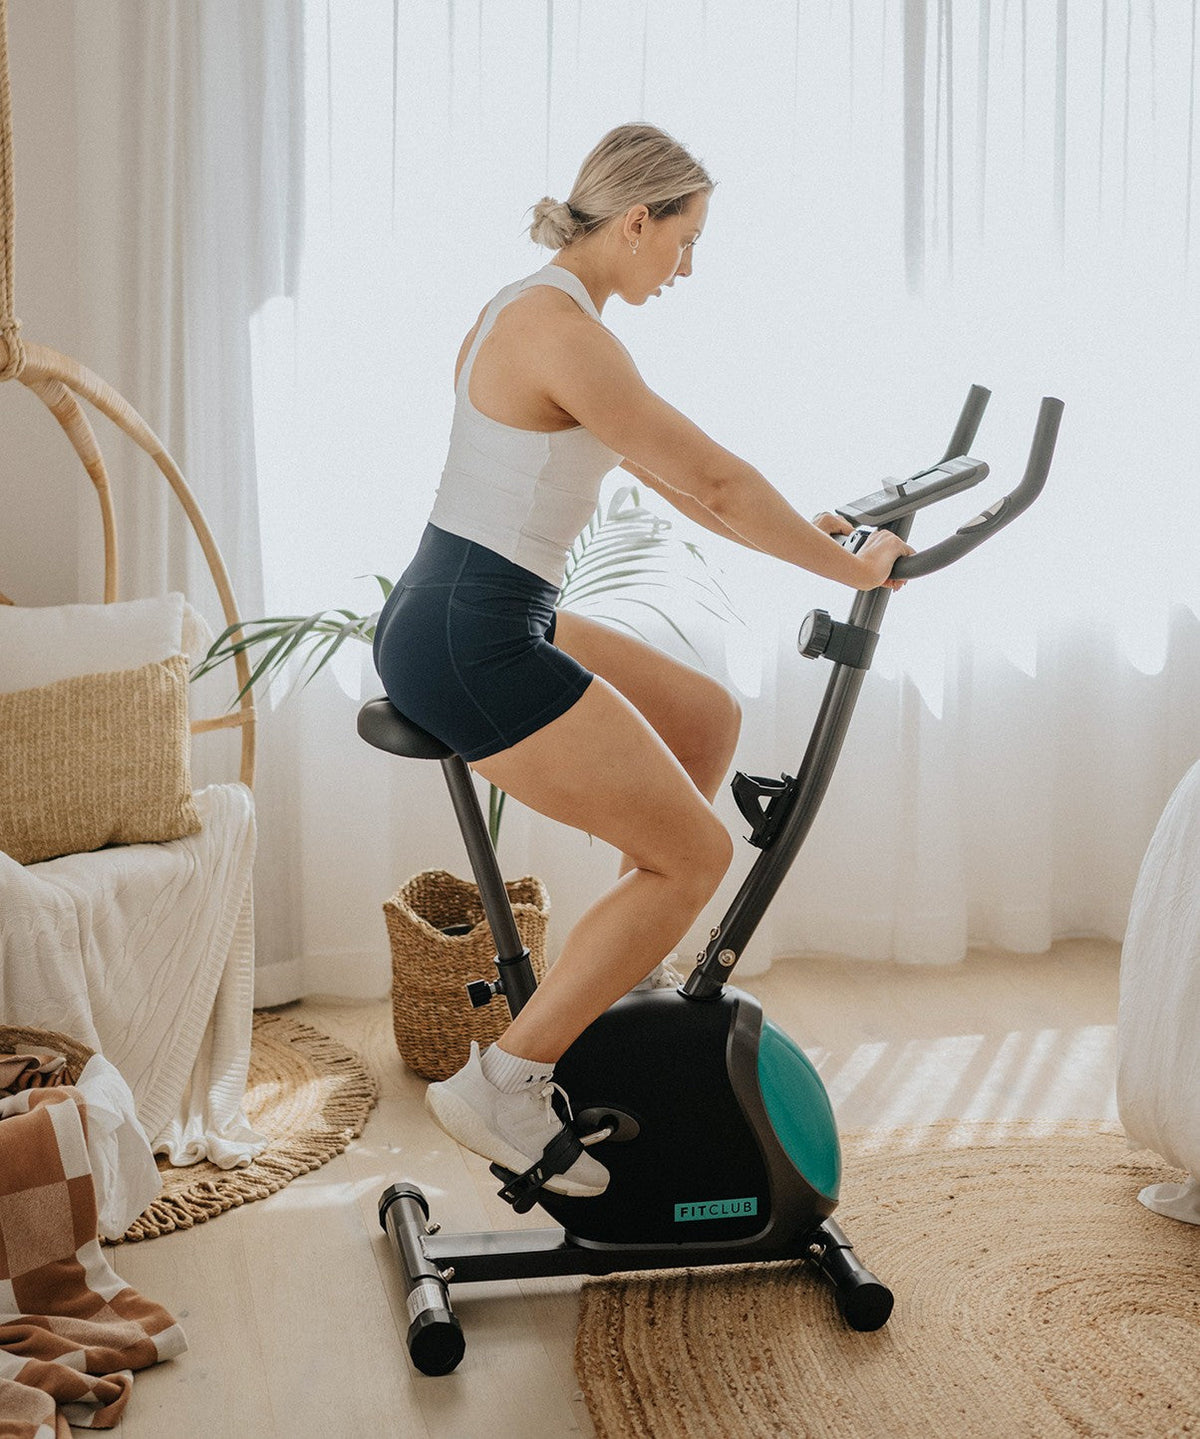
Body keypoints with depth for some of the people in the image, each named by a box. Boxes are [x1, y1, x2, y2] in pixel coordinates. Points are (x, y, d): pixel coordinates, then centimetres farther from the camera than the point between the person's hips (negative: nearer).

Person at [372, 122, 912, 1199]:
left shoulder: (539, 308, 15)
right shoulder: (563, 331, -18)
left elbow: (667, 473, 23)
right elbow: (712, 477, -16)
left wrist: (803, 532, 23)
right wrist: (846, 569, -4)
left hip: (479, 623, 10)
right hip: (467, 641, -10)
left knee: (708, 716, 21)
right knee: (696, 854, -3)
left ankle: (626, 966, 29)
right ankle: (504, 1083, -1)